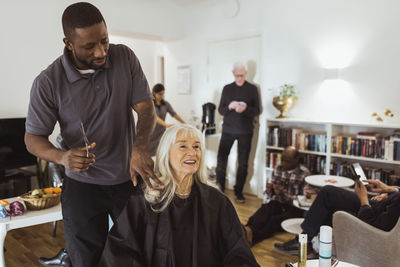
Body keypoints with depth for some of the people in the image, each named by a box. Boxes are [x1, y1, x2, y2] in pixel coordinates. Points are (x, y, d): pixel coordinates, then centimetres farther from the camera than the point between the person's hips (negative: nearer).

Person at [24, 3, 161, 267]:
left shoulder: (125, 57, -8)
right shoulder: (48, 83, -15)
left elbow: (146, 108, -9)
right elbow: (33, 138, -7)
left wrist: (140, 148, -29)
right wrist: (62, 156, -30)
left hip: (129, 179, 2)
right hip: (83, 186, -1)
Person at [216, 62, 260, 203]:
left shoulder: (252, 89, 3)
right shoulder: (227, 88, 7)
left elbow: (257, 110, 0)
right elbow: (220, 110, 5)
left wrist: (246, 108, -20)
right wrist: (229, 107, -16)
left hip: (245, 131, -1)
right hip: (228, 129, 1)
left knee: (243, 163, 5)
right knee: (221, 159, 1)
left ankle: (239, 192, 17)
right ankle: (219, 187, 19)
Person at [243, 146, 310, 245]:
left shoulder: (304, 174, -3)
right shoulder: (278, 169, 11)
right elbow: (270, 196, 17)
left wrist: (284, 194, -21)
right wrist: (269, 190, -8)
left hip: (294, 209, -3)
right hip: (277, 203, 4)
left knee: (274, 220, -36)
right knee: (264, 210, -33)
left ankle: (251, 237, -58)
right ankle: (247, 230, -60)